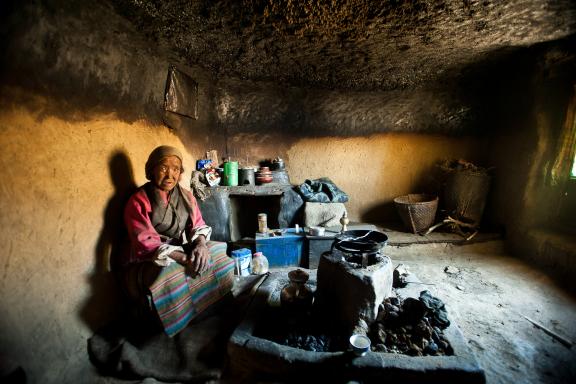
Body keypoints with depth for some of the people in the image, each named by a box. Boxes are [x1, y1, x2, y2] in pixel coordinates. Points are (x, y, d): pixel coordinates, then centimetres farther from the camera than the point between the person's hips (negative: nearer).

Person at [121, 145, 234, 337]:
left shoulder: (186, 196, 5)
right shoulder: (139, 201, -10)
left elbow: (198, 224, 3)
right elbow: (147, 242, -19)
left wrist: (201, 244, -22)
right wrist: (183, 259, -31)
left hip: (183, 251, 5)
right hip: (150, 261, -5)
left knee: (219, 258, -14)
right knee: (171, 279, -34)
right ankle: (179, 329, -7)